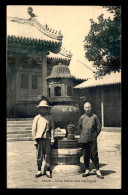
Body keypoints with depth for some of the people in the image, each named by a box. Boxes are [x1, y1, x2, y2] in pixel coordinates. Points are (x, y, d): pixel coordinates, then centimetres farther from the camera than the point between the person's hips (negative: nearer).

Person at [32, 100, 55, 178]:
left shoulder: (49, 117, 7)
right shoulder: (37, 118, 7)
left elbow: (52, 128, 7)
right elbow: (34, 129, 7)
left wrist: (52, 139, 1)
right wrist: (34, 140, 1)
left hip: (47, 138, 0)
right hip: (39, 138, 1)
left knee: (47, 154, 0)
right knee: (39, 155, 3)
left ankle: (47, 170, 9)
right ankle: (39, 170, 13)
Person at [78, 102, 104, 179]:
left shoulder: (94, 116, 0)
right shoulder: (82, 117, 6)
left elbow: (99, 128, 3)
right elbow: (79, 127, 18)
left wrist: (95, 136, 3)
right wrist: (83, 135, 12)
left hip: (92, 140, -2)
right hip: (84, 140, 2)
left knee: (94, 155, -4)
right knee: (86, 155, 7)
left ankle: (98, 171, 4)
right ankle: (87, 170, 18)